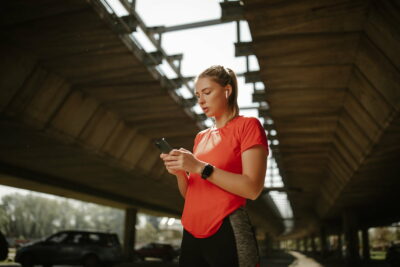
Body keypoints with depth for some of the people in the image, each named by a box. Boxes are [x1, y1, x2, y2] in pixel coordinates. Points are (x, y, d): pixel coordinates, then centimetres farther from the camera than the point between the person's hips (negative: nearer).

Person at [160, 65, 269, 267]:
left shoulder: (247, 125, -3)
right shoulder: (201, 137, 15)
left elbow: (252, 188, -15)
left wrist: (200, 167, -18)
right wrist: (180, 172, -5)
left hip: (227, 233, -6)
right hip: (192, 234, 6)